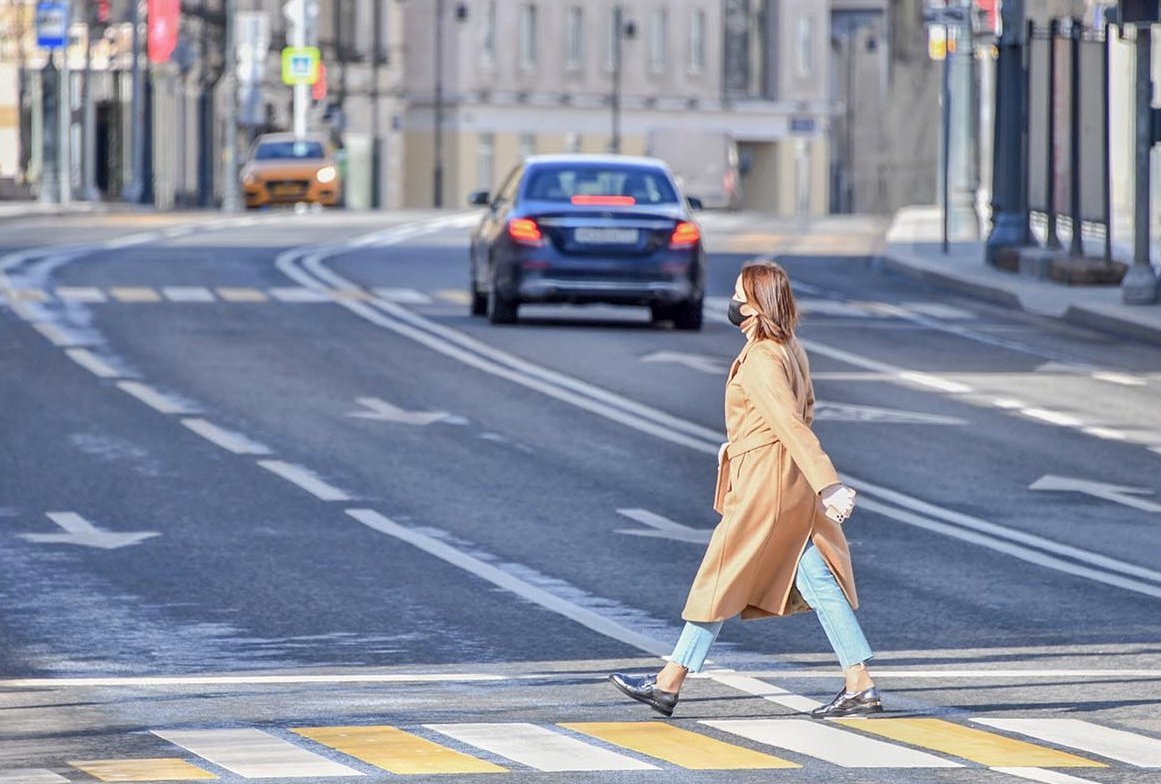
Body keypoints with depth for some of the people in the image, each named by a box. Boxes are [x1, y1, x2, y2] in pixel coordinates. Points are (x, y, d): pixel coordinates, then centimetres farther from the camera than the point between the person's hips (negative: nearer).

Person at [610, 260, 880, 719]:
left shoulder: (760, 361, -17)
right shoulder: (790, 350, 12)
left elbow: (792, 425, -24)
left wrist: (828, 486, -29)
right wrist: (739, 445, 26)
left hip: (765, 488, -9)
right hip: (791, 487, 9)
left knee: (721, 580, 0)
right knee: (817, 581, 6)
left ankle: (669, 684, 8)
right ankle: (861, 686, 2)